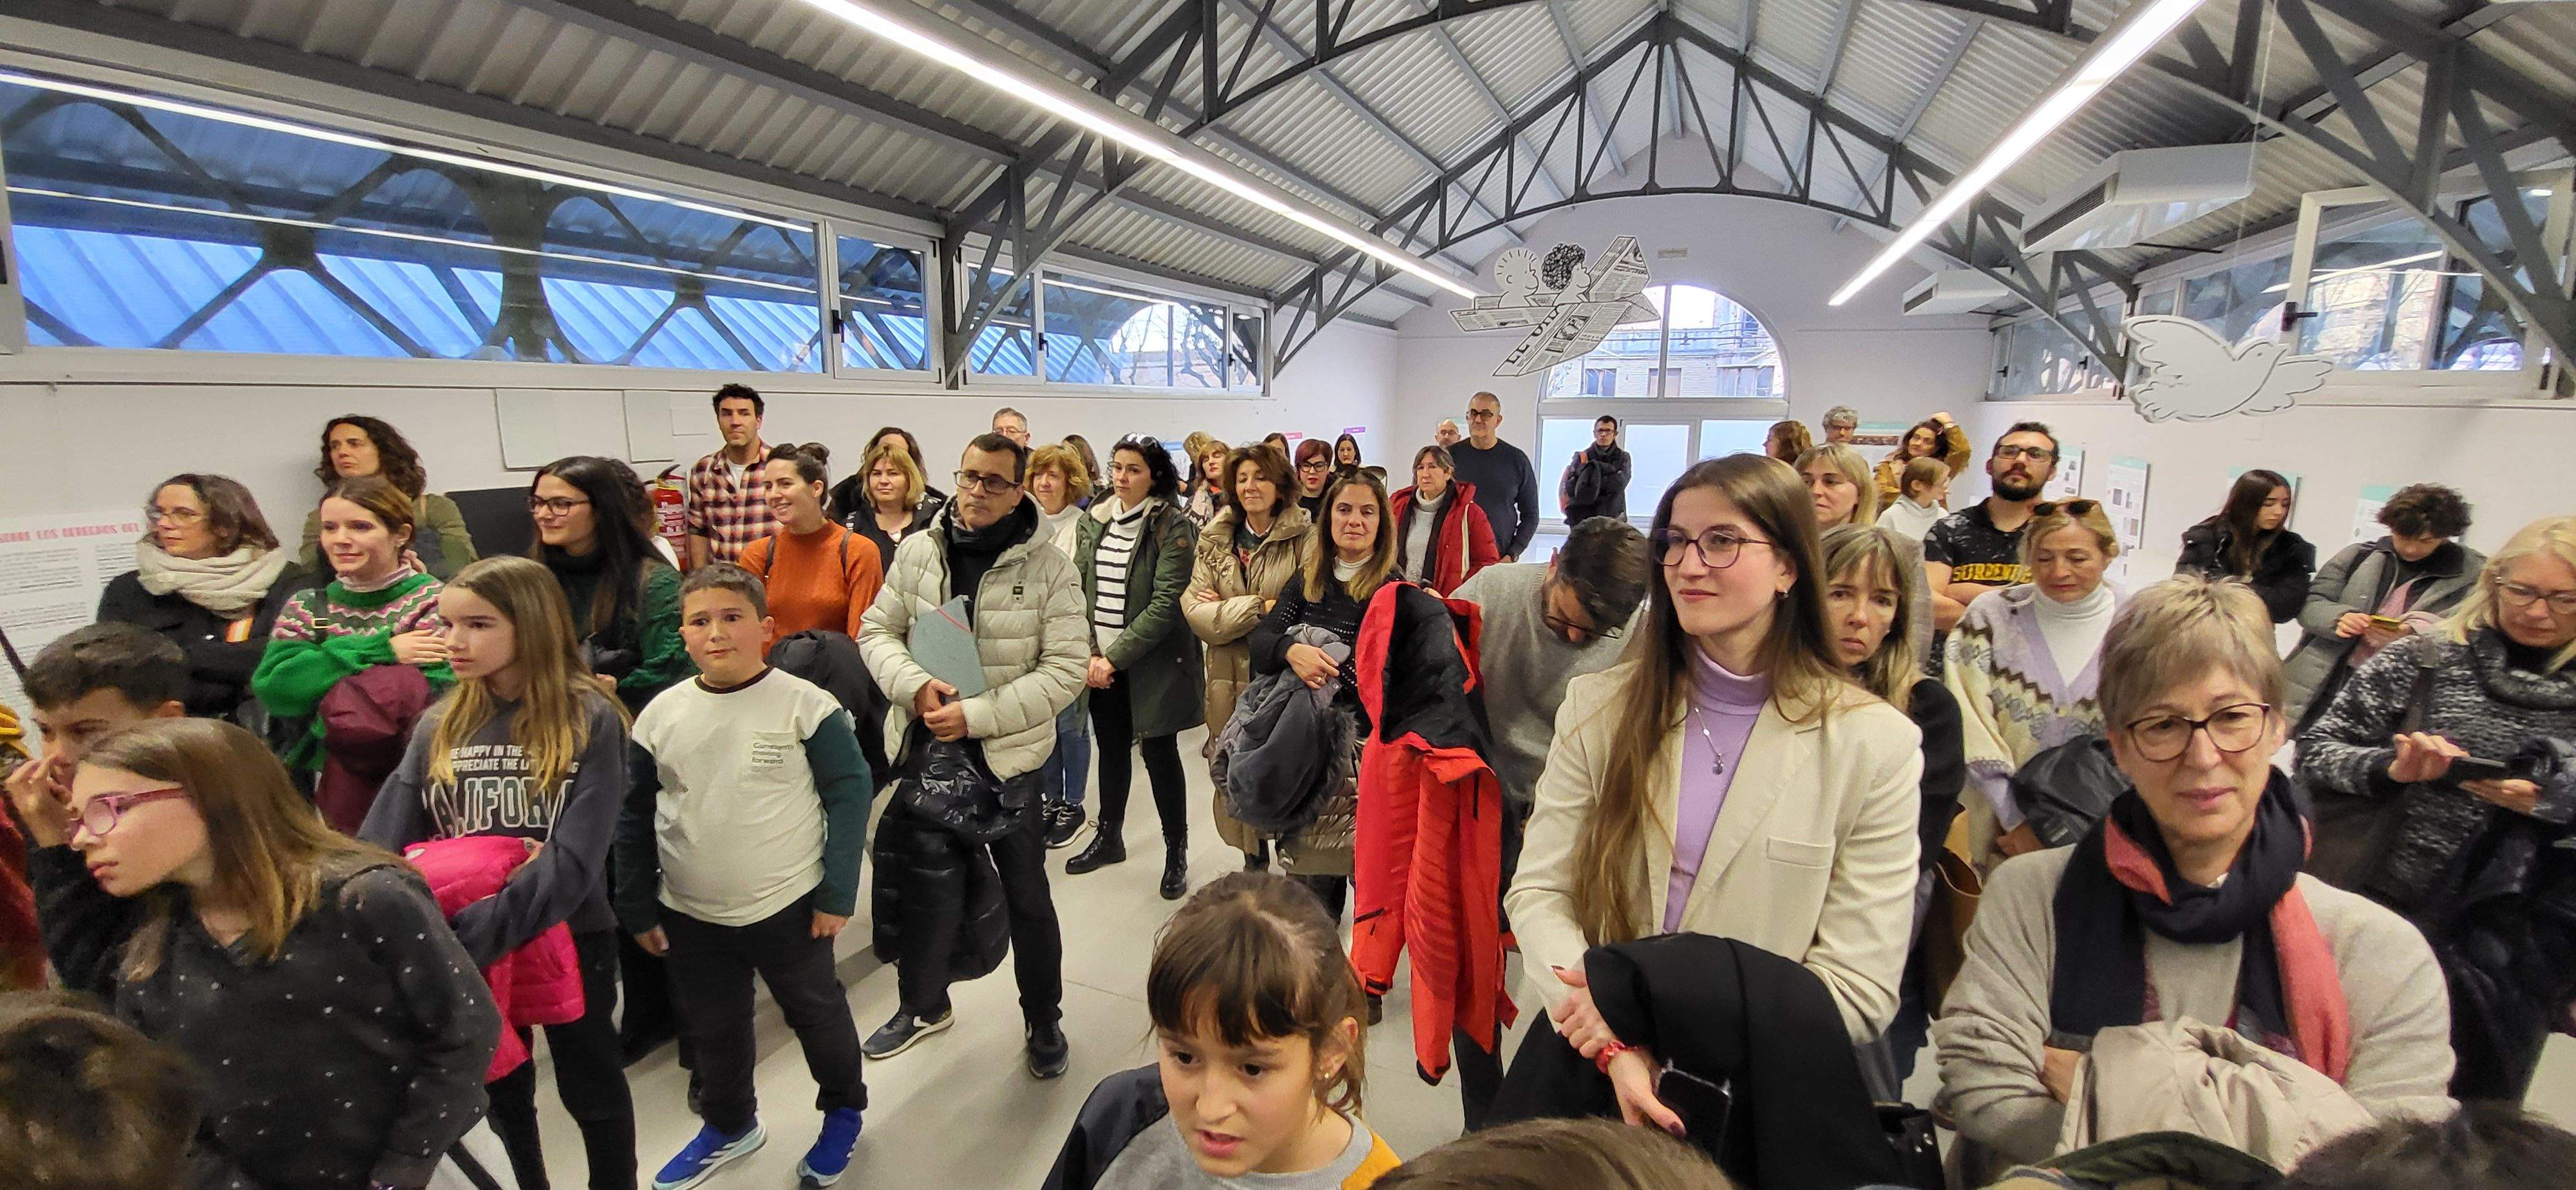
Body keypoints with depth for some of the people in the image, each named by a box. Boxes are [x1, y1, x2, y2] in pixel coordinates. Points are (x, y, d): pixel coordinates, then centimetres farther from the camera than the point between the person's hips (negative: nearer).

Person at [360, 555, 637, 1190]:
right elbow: (381, 842, -6)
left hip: (569, 936, -4)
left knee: (590, 1087, 14)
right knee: (502, 1090, 23)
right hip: (465, 944, 4)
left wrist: (473, 935, -31)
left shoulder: (590, 721, -16)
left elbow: (575, 859, -23)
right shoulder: (438, 726, -1)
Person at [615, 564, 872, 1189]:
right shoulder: (661, 715, -4)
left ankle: (843, 1109, 41)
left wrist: (837, 893, -12)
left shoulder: (804, 705, -15)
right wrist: (638, 908, 6)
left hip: (789, 909, -3)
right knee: (713, 1030, 21)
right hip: (690, 917, 4)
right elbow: (634, 816, 6)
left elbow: (850, 793, -12)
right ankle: (729, 1124, 47)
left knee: (817, 1014, 16)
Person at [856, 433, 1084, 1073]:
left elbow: (1066, 667, -14)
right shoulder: (917, 550, -1)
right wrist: (915, 685, -16)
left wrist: (978, 716, -21)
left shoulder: (1049, 568, -11)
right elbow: (878, 632, 5)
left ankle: (1044, 1017, 34)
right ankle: (922, 1004, 45)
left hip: (1009, 754, -3)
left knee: (1026, 894, 12)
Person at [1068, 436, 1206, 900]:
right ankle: (1109, 837, 35)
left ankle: (1177, 851, 19)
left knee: (1159, 753, 3)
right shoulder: (1094, 522, 7)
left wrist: (1116, 656, -18)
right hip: (1100, 662, 5)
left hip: (1151, 664, -5)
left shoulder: (1172, 527, -11)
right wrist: (1090, 654, -7)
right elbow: (1078, 590, 4)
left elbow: (1166, 604, -17)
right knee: (1111, 747, 18)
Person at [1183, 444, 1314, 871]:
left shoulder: (1305, 539, -7)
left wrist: (1227, 609, -12)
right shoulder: (1215, 540, 8)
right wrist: (1261, 607, -14)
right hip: (1230, 681, 4)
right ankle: (1254, 863, 34)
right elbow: (1194, 610, -2)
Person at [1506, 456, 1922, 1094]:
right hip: (1593, 1066, 0)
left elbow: (1859, 992, -5)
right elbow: (1539, 891, -2)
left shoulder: (1875, 743, -3)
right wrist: (1618, 1047, -18)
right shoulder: (1599, 706, 2)